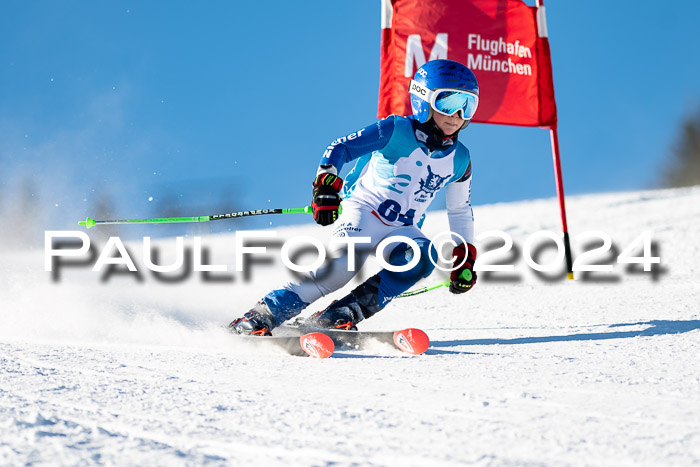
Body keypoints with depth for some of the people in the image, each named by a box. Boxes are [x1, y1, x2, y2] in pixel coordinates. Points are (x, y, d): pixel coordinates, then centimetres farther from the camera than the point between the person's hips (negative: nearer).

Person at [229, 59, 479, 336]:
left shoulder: (459, 160, 7)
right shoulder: (396, 131, -9)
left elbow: (461, 212, 22)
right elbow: (339, 148, -15)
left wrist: (465, 260, 18)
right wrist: (325, 187, -32)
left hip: (402, 232, 5)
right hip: (363, 212, -5)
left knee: (423, 256, -29)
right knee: (341, 267, -32)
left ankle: (341, 314, -30)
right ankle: (261, 316, -26)